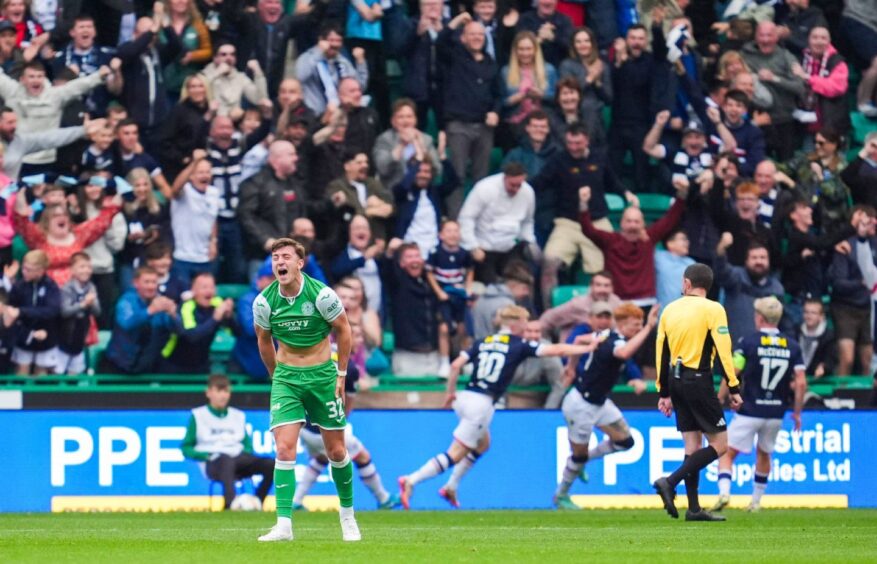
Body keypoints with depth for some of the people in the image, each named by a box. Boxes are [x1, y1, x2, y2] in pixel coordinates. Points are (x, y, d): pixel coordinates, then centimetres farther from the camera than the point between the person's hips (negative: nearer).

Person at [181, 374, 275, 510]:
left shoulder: (238, 416, 21)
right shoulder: (198, 416, 8)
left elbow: (247, 445, 26)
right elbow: (186, 448, 8)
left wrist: (245, 452, 2)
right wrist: (204, 455, -11)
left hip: (239, 457, 5)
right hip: (213, 463, -5)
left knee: (271, 465, -24)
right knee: (227, 461, -44)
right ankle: (231, 504, -58)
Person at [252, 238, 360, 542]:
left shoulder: (321, 295, -13)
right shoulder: (264, 302, -7)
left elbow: (343, 329, 1)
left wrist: (341, 374, 2)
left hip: (323, 375, -1)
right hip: (286, 377, 1)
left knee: (336, 451, 6)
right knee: (284, 448, -14)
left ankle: (348, 514, 28)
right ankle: (284, 525, -16)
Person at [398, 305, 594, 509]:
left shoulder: (482, 343, 13)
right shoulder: (519, 346, -1)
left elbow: (456, 365, 5)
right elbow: (556, 350, -2)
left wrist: (451, 392, 17)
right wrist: (587, 348, 8)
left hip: (465, 399, 7)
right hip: (481, 405, -7)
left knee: (482, 444, 29)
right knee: (455, 455, -5)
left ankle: (451, 488, 25)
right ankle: (412, 480, -17)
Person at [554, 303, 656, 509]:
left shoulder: (606, 335, 0)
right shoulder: (614, 342, -28)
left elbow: (579, 341, 15)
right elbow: (624, 353, -54)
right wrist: (648, 328, -55)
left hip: (599, 402, 9)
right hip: (581, 405, -9)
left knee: (625, 440, 8)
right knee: (579, 453, 6)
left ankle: (580, 462, 26)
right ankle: (561, 496, 27)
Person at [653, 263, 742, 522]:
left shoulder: (670, 310, 9)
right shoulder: (712, 309, -8)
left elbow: (662, 352, 13)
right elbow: (723, 351, -13)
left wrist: (664, 393, 19)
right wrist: (733, 389, -8)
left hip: (676, 381, 7)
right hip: (699, 381, -7)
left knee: (693, 445, 11)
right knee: (719, 444, -1)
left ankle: (694, 508, 7)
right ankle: (670, 482, -15)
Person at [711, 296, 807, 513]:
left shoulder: (748, 342, -7)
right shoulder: (792, 346, 3)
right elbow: (801, 383, -2)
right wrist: (797, 412, 8)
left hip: (749, 411, -4)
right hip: (776, 413, 4)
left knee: (727, 453, 1)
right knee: (763, 454, 24)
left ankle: (724, 492, -22)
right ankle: (756, 501, 28)